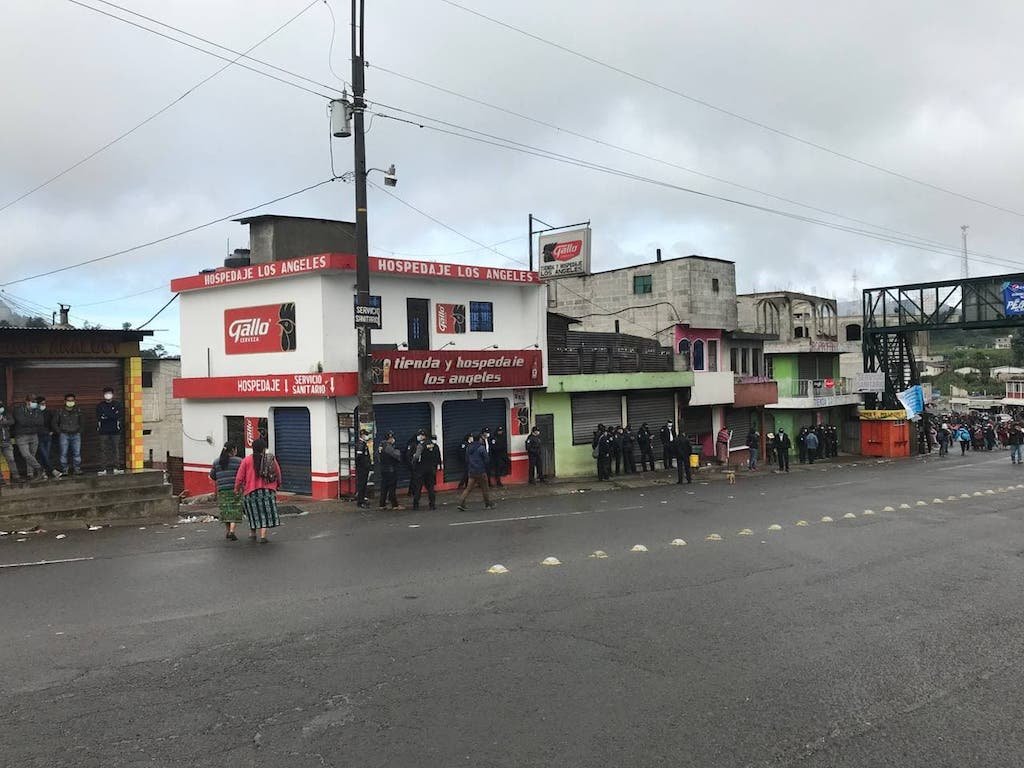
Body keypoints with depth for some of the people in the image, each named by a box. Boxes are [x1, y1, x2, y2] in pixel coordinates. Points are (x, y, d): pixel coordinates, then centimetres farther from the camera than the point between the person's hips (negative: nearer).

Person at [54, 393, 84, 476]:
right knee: (63, 453, -2)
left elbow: (81, 422, 21)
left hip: (76, 435, 2)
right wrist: (59, 432, 1)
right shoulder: (60, 412, 2)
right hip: (64, 435, -2)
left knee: (77, 453, -2)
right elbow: (55, 423, 10)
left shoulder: (78, 411, 9)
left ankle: (77, 469, 5)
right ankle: (64, 470, 3)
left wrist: (79, 430, 9)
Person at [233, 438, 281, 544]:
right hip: (267, 490, 0)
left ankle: (252, 533, 23)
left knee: (254, 512, 16)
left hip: (251, 491, 0)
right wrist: (277, 485, 24)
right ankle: (263, 536, -1)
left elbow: (240, 477, -3)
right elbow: (278, 474, 6)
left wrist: (237, 488, 12)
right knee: (265, 512, 4)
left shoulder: (247, 460, -3)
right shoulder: (271, 459, 0)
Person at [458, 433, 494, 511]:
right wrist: (486, 470, 3)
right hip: (481, 472, -5)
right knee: (484, 489, 7)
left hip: (472, 472, 5)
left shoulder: (469, 449, 8)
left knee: (468, 488, 5)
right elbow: (486, 460, -11)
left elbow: (466, 461, 13)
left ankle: (461, 503, -6)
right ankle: (488, 504, 18)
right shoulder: (481, 448, -12)